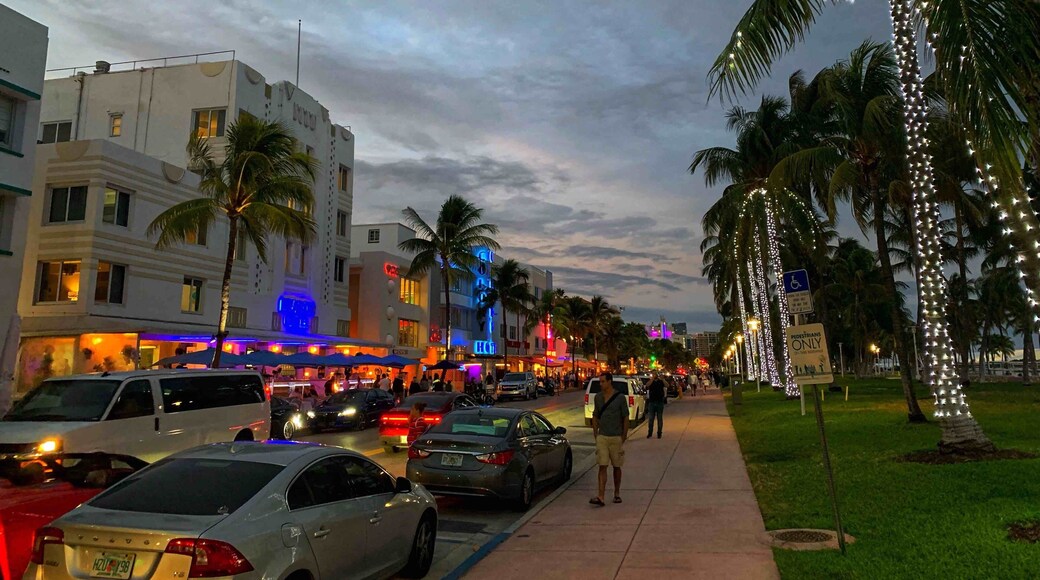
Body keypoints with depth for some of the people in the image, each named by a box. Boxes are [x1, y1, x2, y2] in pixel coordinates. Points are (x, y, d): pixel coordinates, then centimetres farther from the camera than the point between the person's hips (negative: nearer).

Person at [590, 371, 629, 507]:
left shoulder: (620, 398, -7)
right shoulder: (598, 397, 5)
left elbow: (625, 418, -3)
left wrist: (624, 437, -4)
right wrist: (595, 433, 6)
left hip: (616, 438, -2)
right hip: (602, 437, 2)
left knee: (616, 466, 11)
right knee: (602, 467, -4)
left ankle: (617, 494, 26)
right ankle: (601, 497, -9)